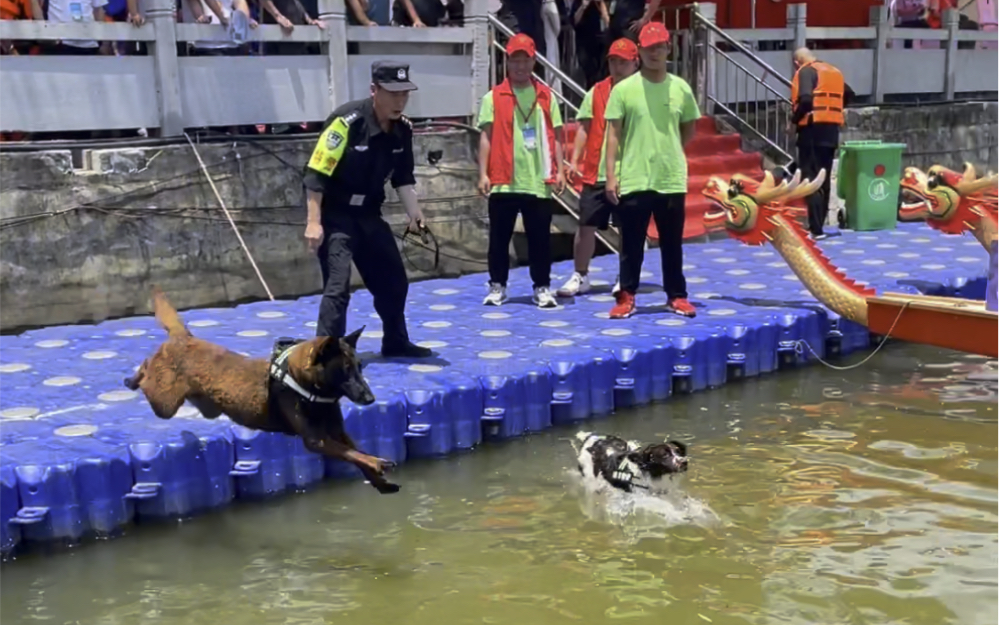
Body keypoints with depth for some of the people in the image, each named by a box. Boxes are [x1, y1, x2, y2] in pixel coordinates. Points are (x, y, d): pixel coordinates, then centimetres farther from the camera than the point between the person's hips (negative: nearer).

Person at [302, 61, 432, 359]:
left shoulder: (403, 129, -2)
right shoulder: (346, 121, -23)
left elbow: (403, 177, 11)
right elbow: (316, 173, -21)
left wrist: (414, 213, 0)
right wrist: (314, 222, -23)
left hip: (368, 214, 7)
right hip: (333, 214, -7)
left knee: (394, 281, 13)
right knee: (338, 286, -16)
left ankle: (396, 343, 32)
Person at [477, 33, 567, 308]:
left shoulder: (546, 96, 9)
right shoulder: (494, 97, 4)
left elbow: (555, 136, 10)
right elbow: (486, 136, 1)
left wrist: (559, 170, 1)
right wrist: (483, 174, -6)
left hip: (539, 180, 1)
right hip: (503, 181, -1)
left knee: (540, 238, 4)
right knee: (499, 237, 6)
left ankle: (542, 288, 13)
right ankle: (497, 286, 17)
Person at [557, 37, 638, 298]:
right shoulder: (596, 92, 6)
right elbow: (584, 128, 8)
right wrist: (574, 161, -1)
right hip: (595, 172, 2)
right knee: (586, 225, 4)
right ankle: (580, 277, 15)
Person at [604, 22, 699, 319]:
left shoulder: (681, 88, 4)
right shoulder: (623, 89, -2)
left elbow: (689, 130, 18)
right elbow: (613, 134, -2)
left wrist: (669, 150, 8)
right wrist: (610, 175, -7)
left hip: (672, 180, 2)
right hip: (633, 180, -2)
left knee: (672, 244, 10)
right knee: (631, 244, 4)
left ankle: (676, 296, 20)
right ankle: (626, 297, 14)